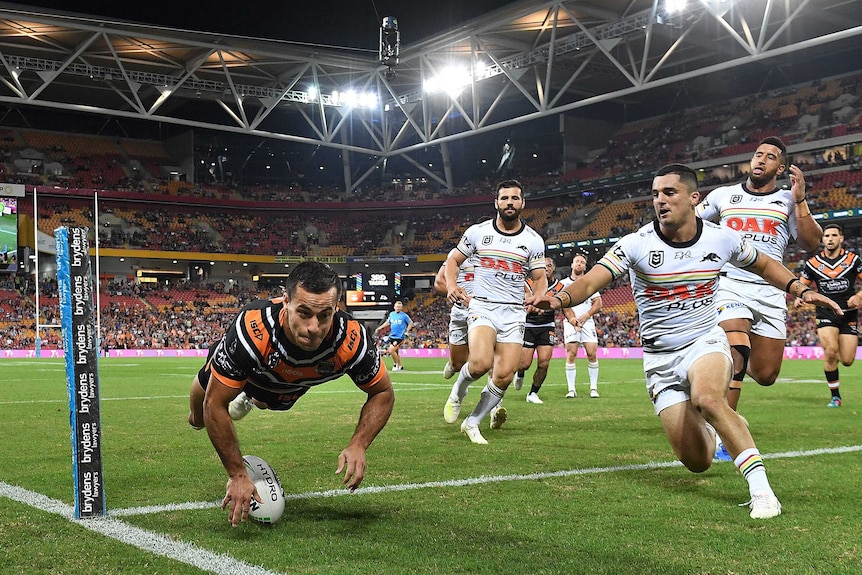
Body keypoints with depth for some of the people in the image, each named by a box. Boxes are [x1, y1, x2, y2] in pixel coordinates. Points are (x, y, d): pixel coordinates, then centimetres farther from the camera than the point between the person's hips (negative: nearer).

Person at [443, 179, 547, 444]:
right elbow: (453, 260, 12)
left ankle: (472, 423, 16)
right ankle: (458, 392, 7)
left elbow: (540, 279, 9)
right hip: (482, 306, -2)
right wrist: (451, 285, -8)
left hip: (513, 313, 2)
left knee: (504, 376, -5)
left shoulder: (533, 241, 4)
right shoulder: (477, 232, 2)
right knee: (481, 363, -26)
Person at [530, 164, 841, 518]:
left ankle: (760, 488, -28)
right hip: (660, 358, 1)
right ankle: (715, 431, 38)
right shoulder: (637, 244, -13)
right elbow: (590, 282, -25)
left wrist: (801, 290, 2)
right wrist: (561, 298, -46)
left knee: (706, 398, -37)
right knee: (697, 463, -1)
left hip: (706, 341, 0)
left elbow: (763, 265, 15)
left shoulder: (721, 239, -6)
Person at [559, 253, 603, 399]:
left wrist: (586, 315, -8)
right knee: (571, 355, -9)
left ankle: (593, 388, 0)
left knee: (592, 354, -7)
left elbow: (598, 303, 8)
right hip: (571, 322, -2)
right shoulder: (564, 283, 10)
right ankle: (571, 389, -7)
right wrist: (572, 319, -14)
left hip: (587, 321, 2)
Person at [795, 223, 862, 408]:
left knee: (847, 361, -3)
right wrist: (798, 297, -10)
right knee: (831, 352, -21)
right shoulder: (813, 263, 3)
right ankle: (835, 396, -3)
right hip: (825, 313, -1)